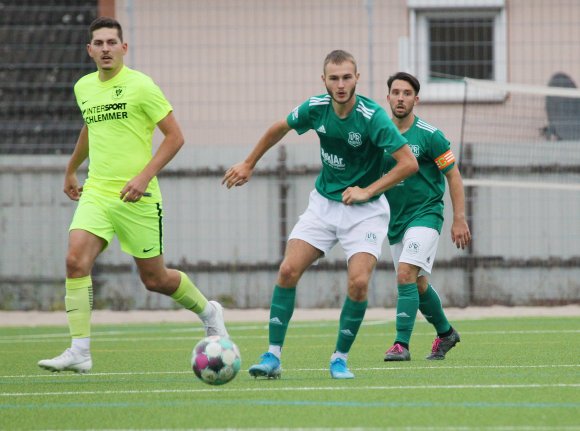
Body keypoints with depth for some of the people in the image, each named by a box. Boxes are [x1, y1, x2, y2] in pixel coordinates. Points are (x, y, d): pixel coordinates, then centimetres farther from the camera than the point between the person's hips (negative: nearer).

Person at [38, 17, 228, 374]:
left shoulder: (140, 86, -9)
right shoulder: (84, 88, 9)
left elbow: (175, 136, -8)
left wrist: (144, 176, -17)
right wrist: (71, 170, 36)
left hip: (137, 197, -5)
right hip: (96, 193, 5)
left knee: (154, 279, 5)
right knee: (76, 260, -18)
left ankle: (208, 312, 34)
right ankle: (79, 351, -18)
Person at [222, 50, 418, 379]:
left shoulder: (372, 117, -23)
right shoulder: (316, 108, -8)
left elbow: (409, 163, -23)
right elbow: (279, 129, 14)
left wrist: (367, 191, -23)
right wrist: (249, 164, 21)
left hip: (365, 209, -4)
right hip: (324, 202, 4)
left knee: (359, 282, -19)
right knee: (288, 271, -10)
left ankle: (341, 358, 1)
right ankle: (273, 356, -2)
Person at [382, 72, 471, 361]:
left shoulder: (429, 136, -10)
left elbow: (453, 176, -6)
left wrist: (459, 220, -10)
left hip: (425, 215, -6)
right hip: (395, 219, 6)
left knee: (406, 274, -22)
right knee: (417, 284, 15)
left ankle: (401, 344, -22)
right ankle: (445, 333, 37)